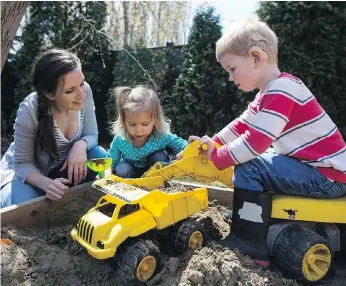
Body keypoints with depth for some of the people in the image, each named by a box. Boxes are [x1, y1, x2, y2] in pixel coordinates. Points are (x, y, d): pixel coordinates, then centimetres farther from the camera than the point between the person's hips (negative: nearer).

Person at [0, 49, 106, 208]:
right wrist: (47, 184, -40)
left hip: (64, 166, 4)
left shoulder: (85, 91, -21)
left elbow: (91, 135, -7)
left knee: (99, 155, -21)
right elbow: (22, 163, -20)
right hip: (26, 173, -4)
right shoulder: (29, 111, -32)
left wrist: (81, 145, -32)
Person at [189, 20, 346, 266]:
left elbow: (256, 142, -27)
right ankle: (248, 222, 21)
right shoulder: (271, 91, 11)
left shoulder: (281, 90, -22)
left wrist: (217, 158, -16)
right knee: (246, 161, 15)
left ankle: (249, 245, -8)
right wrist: (212, 143, 1)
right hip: (310, 166, 10)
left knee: (248, 169, -20)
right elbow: (242, 125, 13)